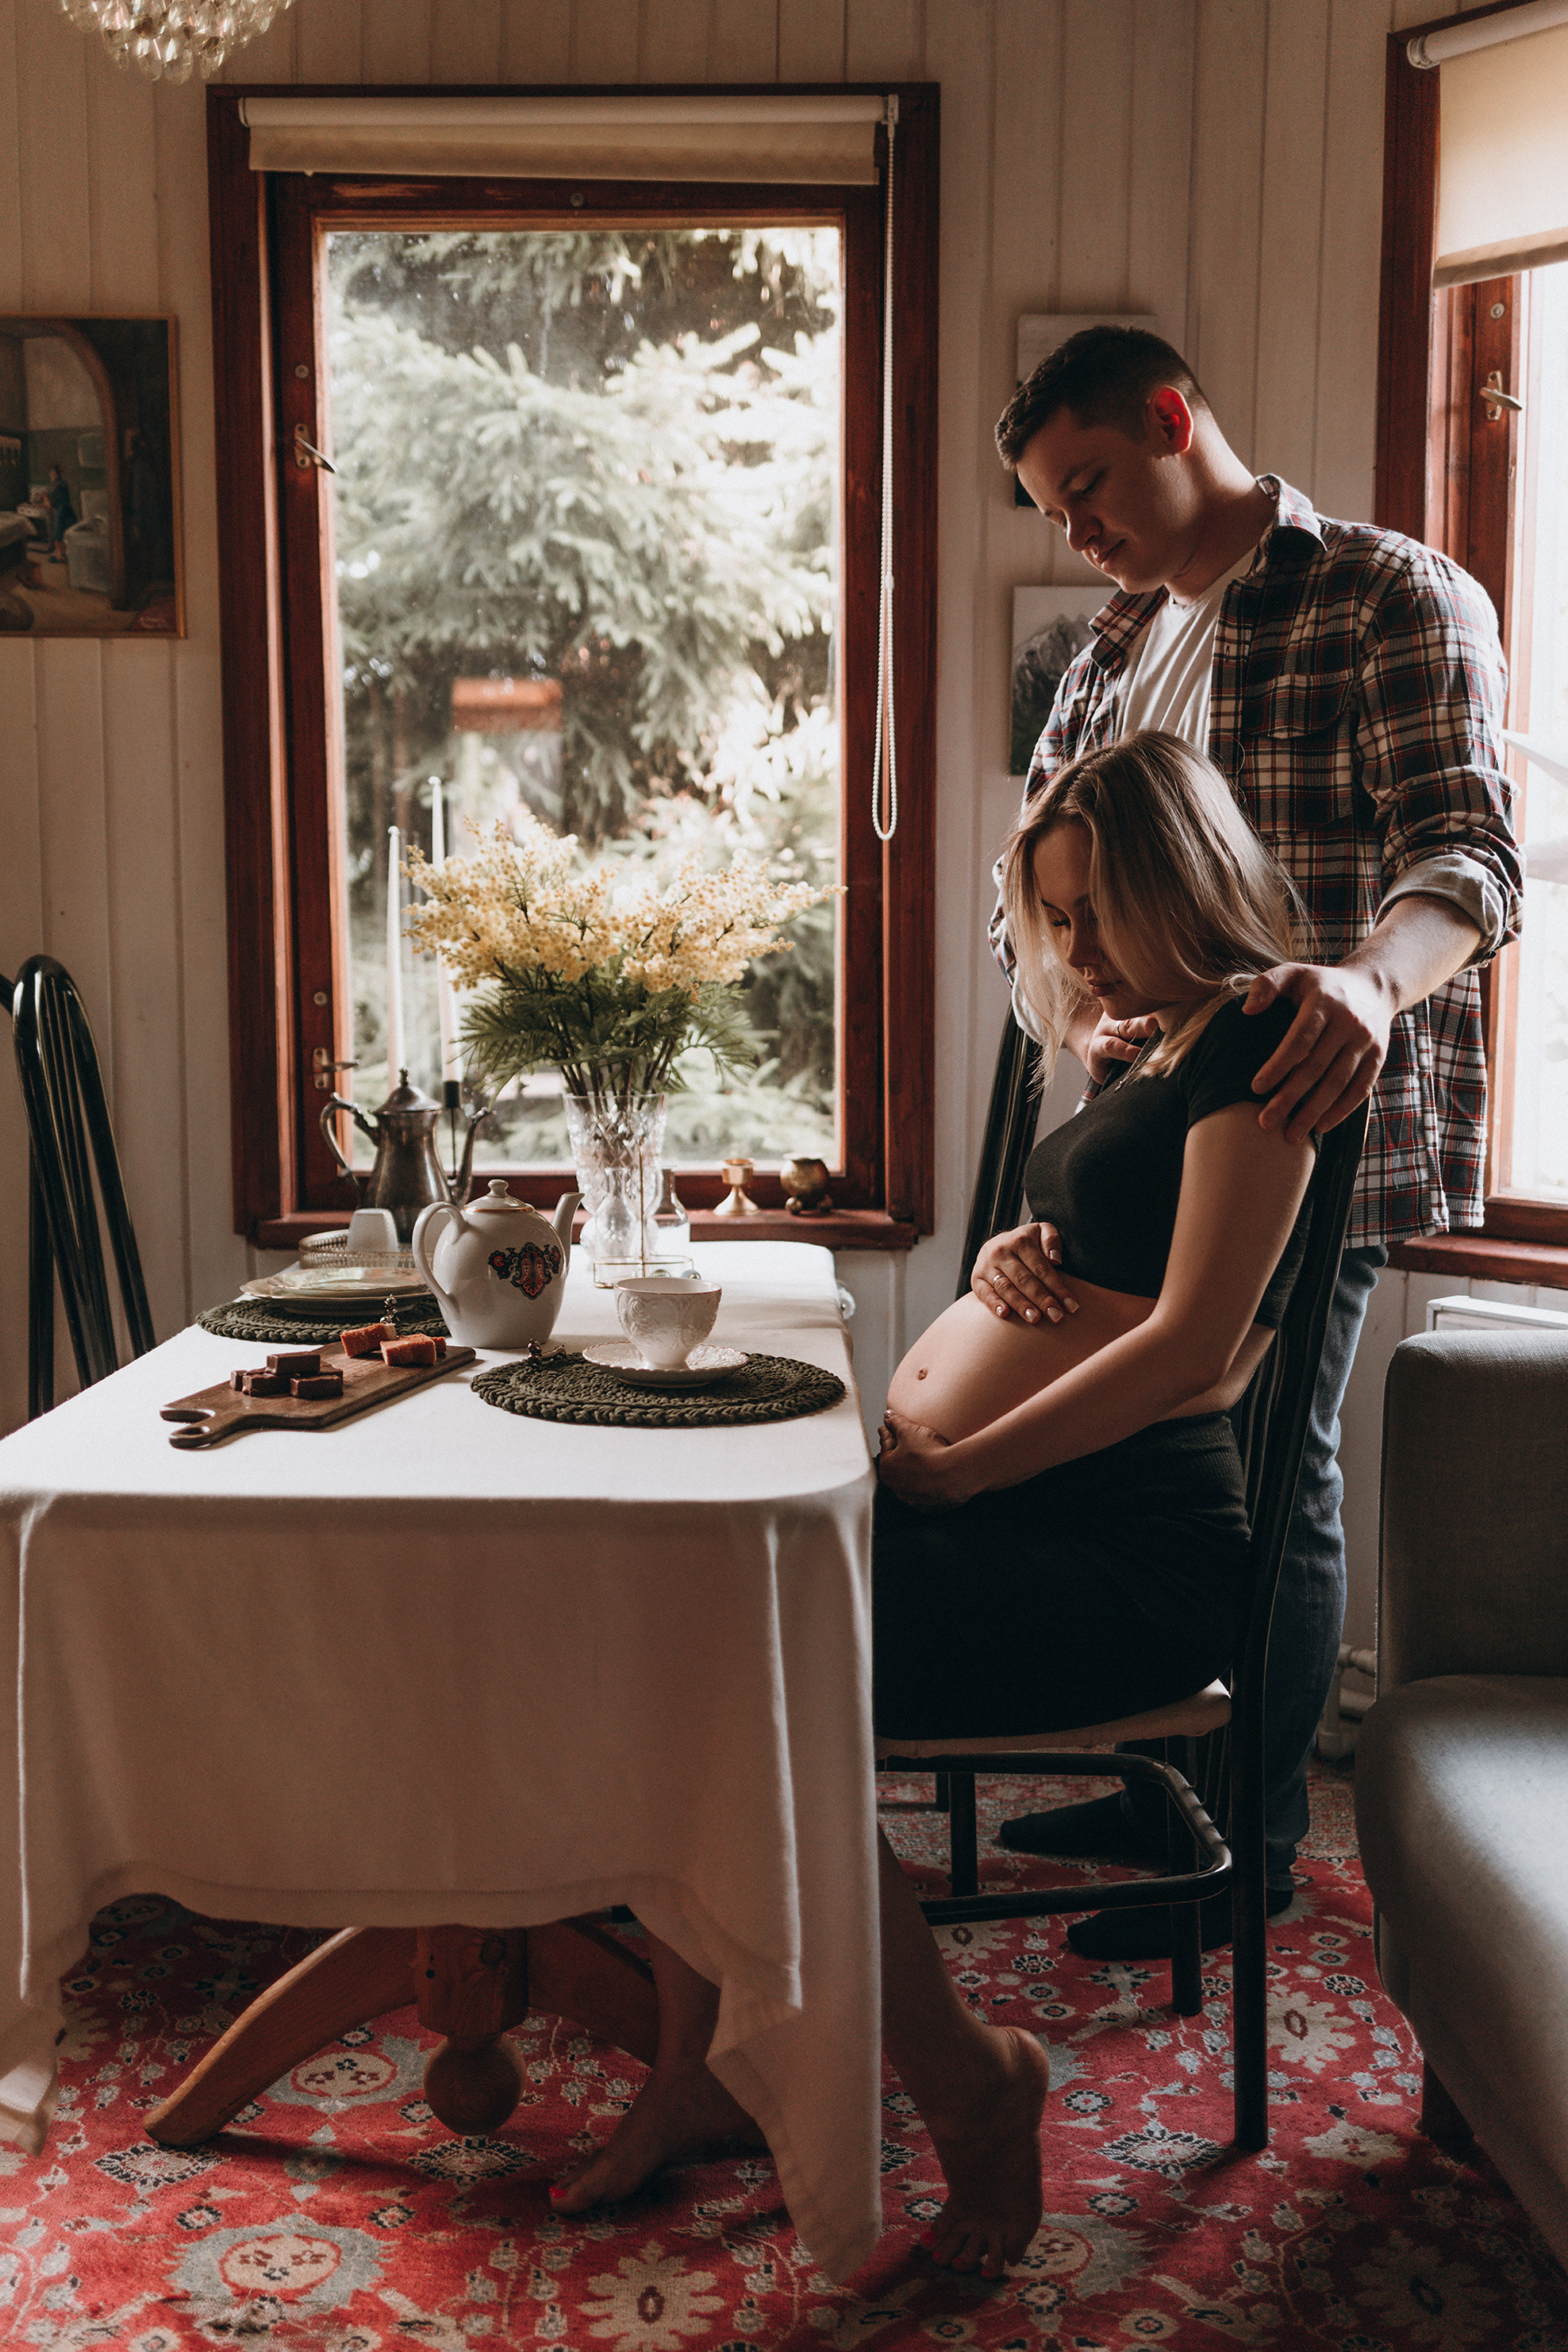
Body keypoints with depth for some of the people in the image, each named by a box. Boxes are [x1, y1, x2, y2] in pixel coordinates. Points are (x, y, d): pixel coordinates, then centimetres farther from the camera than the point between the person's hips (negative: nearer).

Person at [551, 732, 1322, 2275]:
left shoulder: (1256, 1033, -6)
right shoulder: (1150, 1049, 22)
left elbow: (1190, 1348, -16)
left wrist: (954, 1469, -14)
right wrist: (1006, 1269, 9)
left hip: (1120, 1547, -9)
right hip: (972, 1499, 9)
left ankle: (969, 2080, -2)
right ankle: (696, 2070, 3)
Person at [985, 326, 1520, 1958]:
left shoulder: (1393, 600, -8)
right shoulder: (1119, 647, 16)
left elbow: (1466, 852, -21)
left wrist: (1370, 978, -43)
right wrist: (1080, 1010, -12)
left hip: (1312, 1129, -8)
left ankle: (1258, 1840, 22)